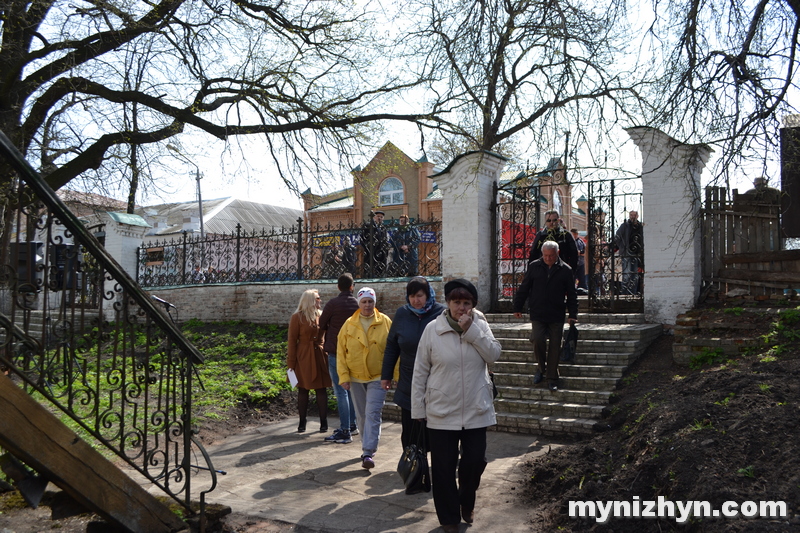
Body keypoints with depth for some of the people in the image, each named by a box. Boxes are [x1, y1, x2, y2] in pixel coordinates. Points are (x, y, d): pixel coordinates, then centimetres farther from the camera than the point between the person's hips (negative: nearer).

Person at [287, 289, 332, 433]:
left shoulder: (321, 316, 9)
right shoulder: (297, 317, -5)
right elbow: (292, 340, -5)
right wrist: (291, 363, -8)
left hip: (320, 356, 3)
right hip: (303, 358, -3)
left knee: (321, 389, 3)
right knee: (303, 390, 6)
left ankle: (323, 423, 9)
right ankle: (302, 423, 15)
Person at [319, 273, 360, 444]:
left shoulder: (333, 304, -12)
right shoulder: (358, 304, 0)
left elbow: (321, 326, -1)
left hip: (335, 352, -5)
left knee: (340, 391, -5)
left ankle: (345, 431, -5)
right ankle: (352, 425, 25)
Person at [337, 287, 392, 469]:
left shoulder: (385, 322, -4)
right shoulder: (349, 324, 0)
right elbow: (341, 351, 1)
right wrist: (344, 376, -4)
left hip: (378, 377, -3)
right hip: (355, 377, 3)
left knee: (373, 414, -10)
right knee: (362, 415, 13)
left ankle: (368, 453, -8)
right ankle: (369, 446, 30)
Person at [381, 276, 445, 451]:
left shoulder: (441, 313, -8)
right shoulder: (402, 314, 3)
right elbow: (391, 347, 11)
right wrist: (386, 375, 11)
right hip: (408, 386, 3)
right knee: (409, 433, 7)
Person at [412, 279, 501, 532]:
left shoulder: (480, 325, 1)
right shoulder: (432, 329, -6)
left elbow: (494, 355, -11)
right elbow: (420, 371, -2)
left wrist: (472, 330, -20)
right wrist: (418, 407, -2)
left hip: (476, 410, 2)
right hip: (441, 412, -2)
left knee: (475, 460, 9)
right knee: (444, 466, 6)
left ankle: (467, 504, 37)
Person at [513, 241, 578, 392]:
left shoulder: (565, 270, 2)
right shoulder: (534, 267, 4)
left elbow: (571, 294, 6)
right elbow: (524, 289, 9)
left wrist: (573, 314, 1)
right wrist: (518, 307, 7)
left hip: (557, 316, 0)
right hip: (537, 314, 0)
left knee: (555, 347, 3)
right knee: (538, 340, -14)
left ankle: (552, 379, 14)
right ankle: (541, 368, 13)